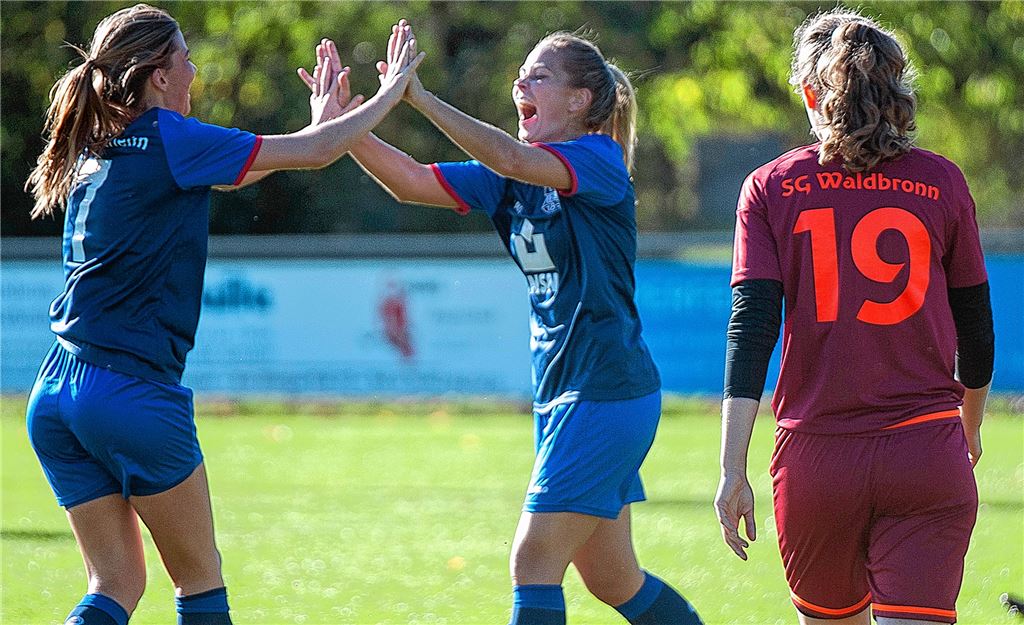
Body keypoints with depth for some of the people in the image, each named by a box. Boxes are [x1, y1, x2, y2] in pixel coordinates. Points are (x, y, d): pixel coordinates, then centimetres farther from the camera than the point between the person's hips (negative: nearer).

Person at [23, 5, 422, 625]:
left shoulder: (98, 150, 15)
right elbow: (318, 152, -4)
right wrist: (392, 90, 11)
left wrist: (318, 121, 33)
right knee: (200, 574, 9)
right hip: (134, 390, -7)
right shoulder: (169, 140, -8)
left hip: (54, 398, 7)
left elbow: (233, 172, 29)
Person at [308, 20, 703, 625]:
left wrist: (420, 98, -35)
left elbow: (511, 160, -31)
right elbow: (412, 182, 3)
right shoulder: (512, 181, 10)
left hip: (610, 393, -9)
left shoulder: (598, 161, -13)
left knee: (534, 562, -11)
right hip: (561, 394, 9)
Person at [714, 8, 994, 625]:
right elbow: (976, 332, 11)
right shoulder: (941, 182, 4)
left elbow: (750, 331, -5)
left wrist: (734, 471, -7)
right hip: (926, 453, -1)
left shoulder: (771, 187, 3)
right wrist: (970, 429, 29)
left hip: (817, 459, 1)